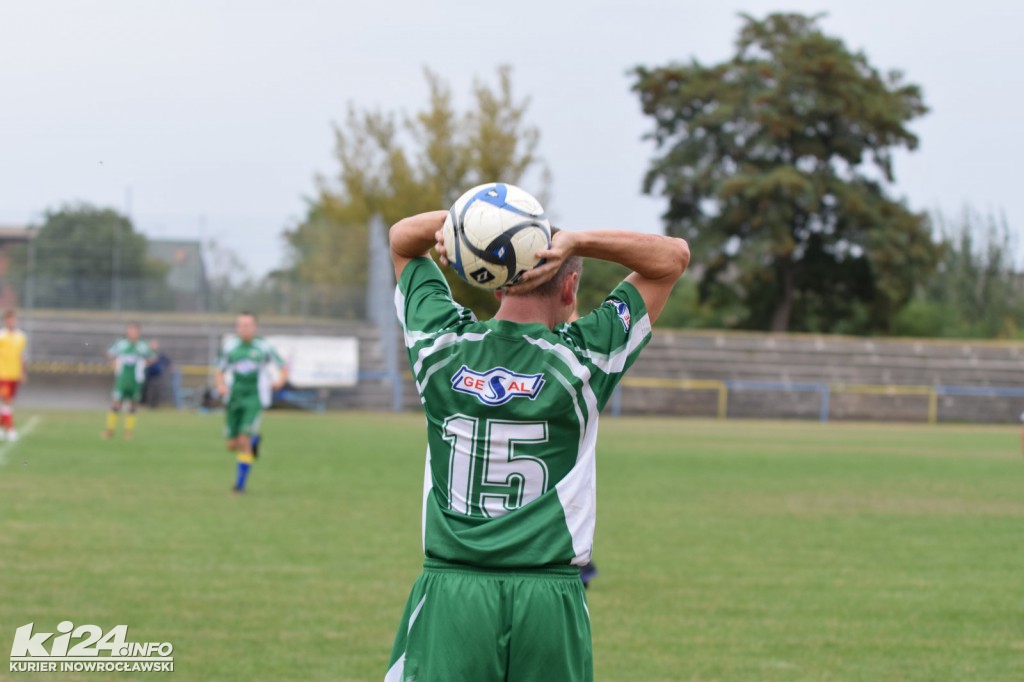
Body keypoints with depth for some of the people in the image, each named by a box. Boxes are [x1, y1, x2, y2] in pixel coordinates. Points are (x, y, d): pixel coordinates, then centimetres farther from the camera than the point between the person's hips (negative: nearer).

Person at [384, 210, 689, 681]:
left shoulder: (441, 344, 2)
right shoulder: (580, 359, -4)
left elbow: (402, 239, 20)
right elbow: (674, 256, 6)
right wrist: (575, 241, -7)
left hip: (449, 594, 1)